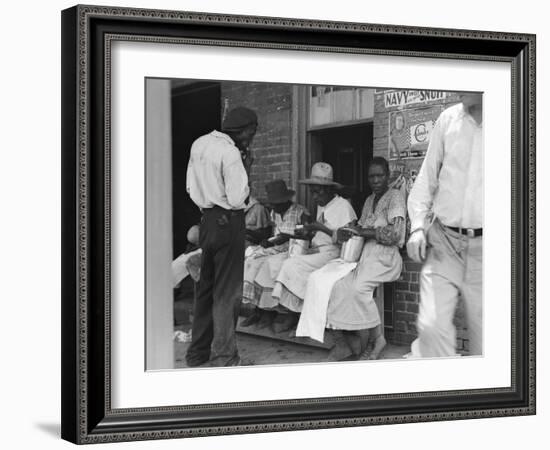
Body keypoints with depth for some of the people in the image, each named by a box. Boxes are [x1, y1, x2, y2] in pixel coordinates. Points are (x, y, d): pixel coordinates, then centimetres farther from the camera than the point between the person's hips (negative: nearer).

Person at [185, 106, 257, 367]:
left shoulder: (199, 144, 9)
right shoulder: (230, 153, -17)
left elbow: (191, 187, 16)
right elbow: (237, 198, -19)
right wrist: (245, 185, -2)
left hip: (207, 221, 8)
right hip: (228, 222, -8)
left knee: (206, 286, 16)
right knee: (227, 291, -2)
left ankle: (198, 353, 23)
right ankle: (223, 357, 0)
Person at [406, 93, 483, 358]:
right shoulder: (448, 120, 6)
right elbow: (427, 178, 14)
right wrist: (418, 226, 6)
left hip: (482, 247, -2)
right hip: (443, 243, 2)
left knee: (483, 335, 4)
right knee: (432, 326, -8)